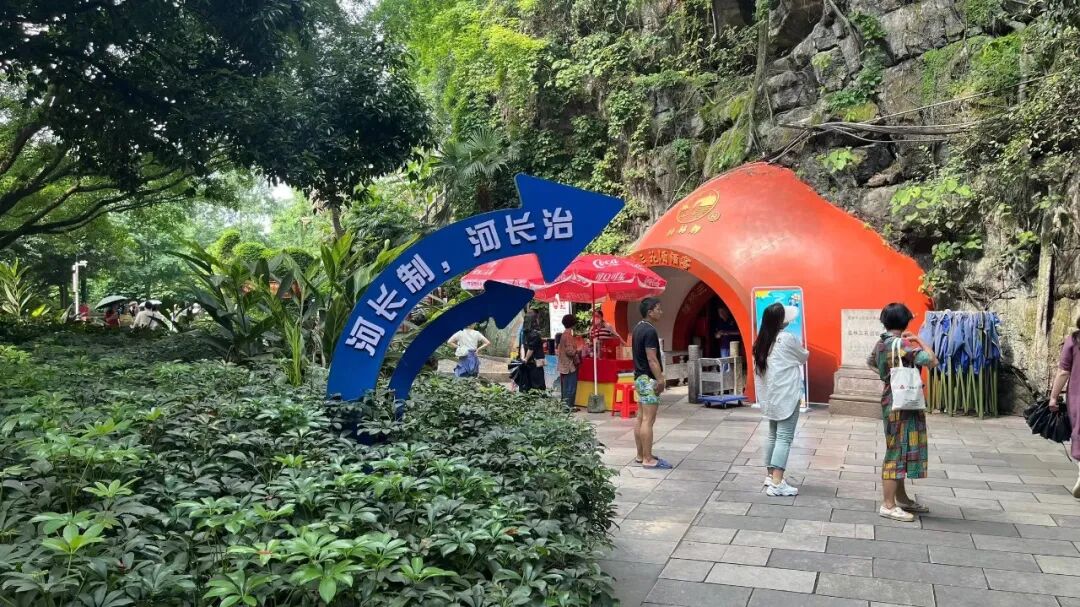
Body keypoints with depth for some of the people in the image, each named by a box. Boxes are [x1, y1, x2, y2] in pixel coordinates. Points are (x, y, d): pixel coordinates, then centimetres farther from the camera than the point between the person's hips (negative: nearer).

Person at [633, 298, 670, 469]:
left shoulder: (638, 328, 13)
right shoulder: (650, 331, -17)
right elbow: (651, 359, -21)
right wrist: (660, 380, -18)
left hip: (640, 377, 10)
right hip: (649, 379, -10)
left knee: (641, 418, 12)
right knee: (648, 420, -8)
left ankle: (641, 455, 18)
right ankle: (648, 459, -6)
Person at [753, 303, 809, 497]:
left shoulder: (762, 341, 7)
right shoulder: (788, 338, -12)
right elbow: (805, 357, 2)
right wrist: (801, 347, 24)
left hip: (770, 395, 8)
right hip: (785, 395, -8)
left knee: (773, 435, 17)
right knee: (784, 437, -7)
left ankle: (771, 475, 25)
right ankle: (777, 484, -10)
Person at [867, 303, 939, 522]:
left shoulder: (881, 343, 9)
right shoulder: (903, 343, -18)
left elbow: (871, 362, 29)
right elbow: (932, 361, -26)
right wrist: (919, 340, -13)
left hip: (891, 401, 9)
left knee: (897, 450, 16)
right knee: (898, 451, -6)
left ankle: (902, 498, 27)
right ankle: (888, 505, -2)